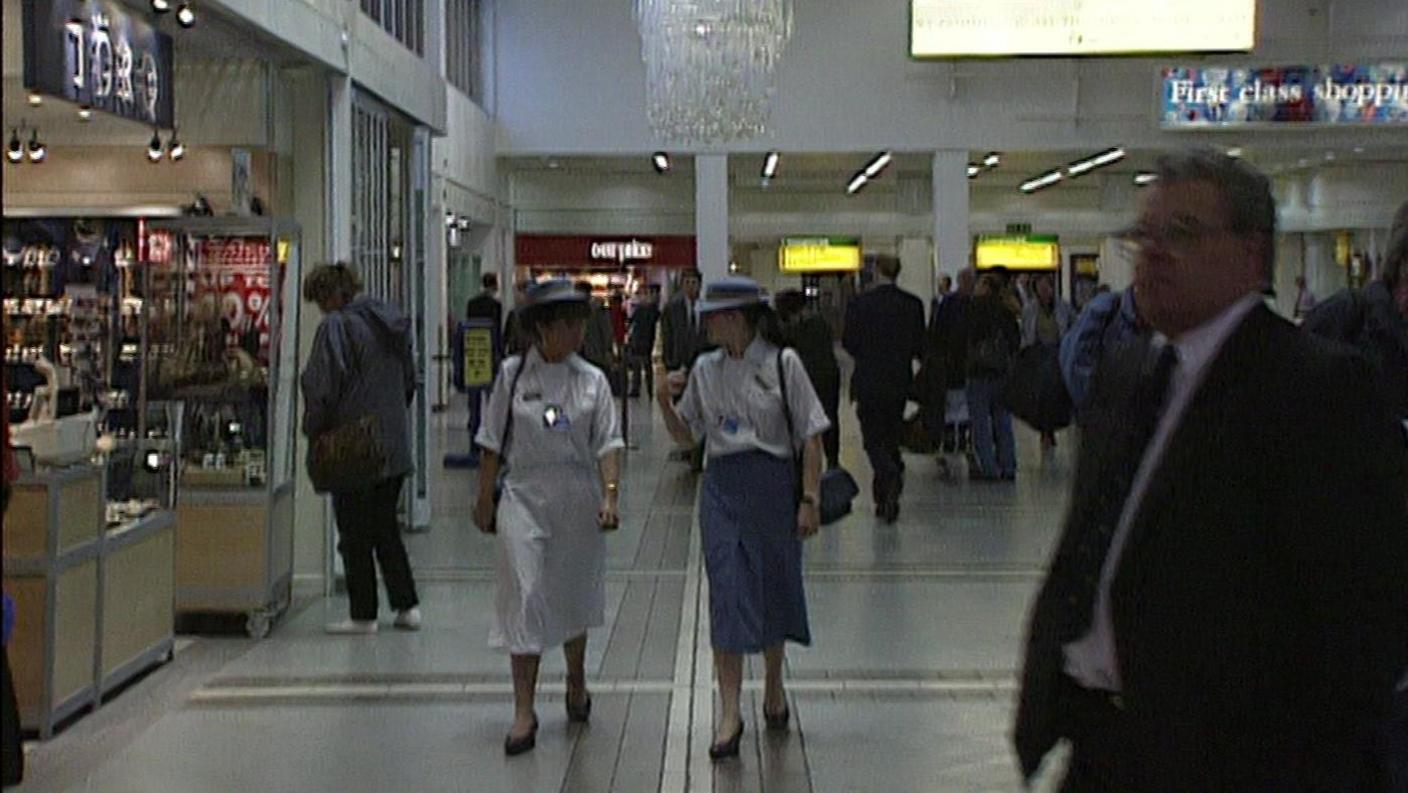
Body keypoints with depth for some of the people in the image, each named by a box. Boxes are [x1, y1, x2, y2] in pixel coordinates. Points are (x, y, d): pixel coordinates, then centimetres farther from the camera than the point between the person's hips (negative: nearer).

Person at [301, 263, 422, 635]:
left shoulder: (337, 326, -13)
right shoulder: (393, 322, 10)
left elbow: (321, 386, -15)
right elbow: (410, 380, 17)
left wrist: (313, 430, -2)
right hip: (395, 446, 7)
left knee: (355, 533, 3)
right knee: (386, 527, 17)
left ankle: (363, 614, 8)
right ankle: (407, 606, 16)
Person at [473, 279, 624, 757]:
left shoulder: (592, 380, 2)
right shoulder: (513, 374, -1)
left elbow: (608, 443, -1)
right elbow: (493, 444, 4)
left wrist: (610, 493, -15)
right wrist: (484, 501, 5)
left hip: (578, 499, 2)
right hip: (524, 495, -2)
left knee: (574, 595, 15)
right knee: (525, 597, -7)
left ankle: (576, 683, 39)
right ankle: (523, 712, -2)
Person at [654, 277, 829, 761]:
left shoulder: (782, 363, -7)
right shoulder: (706, 370, 5)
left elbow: (811, 436, -6)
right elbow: (686, 437, 12)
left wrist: (809, 499, -10)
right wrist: (665, 403, -6)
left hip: (773, 484, -2)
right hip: (722, 488, 3)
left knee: (775, 589, 12)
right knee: (726, 594, -3)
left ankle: (774, 686, 36)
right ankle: (729, 713, 0)